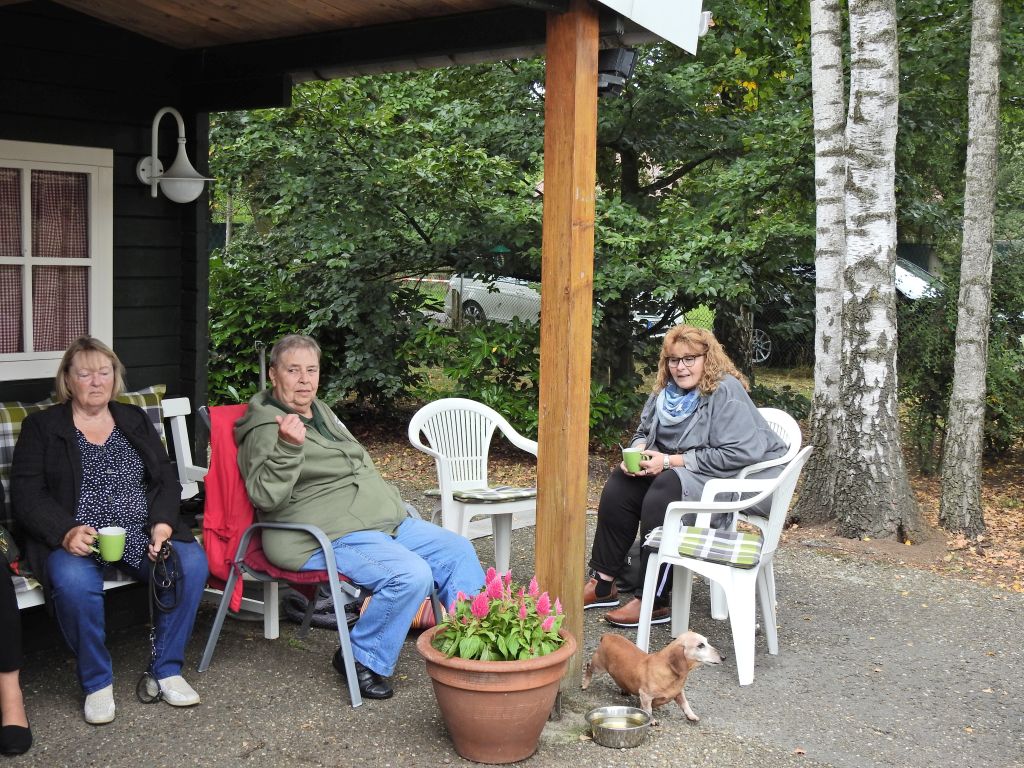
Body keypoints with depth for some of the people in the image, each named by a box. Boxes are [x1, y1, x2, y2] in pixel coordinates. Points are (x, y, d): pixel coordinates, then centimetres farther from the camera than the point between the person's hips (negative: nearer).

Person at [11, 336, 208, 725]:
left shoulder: (135, 419, 18)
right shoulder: (41, 426, 9)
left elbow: (167, 479, 13)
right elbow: (26, 495, -1)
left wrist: (162, 523, -8)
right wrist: (66, 533, -19)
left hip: (141, 534, 3)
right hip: (75, 539, -3)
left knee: (191, 562, -26)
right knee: (73, 582, -37)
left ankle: (165, 671, -10)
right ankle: (96, 683, -13)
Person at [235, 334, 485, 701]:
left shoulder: (321, 412, 19)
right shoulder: (266, 429, -10)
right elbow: (266, 497, -24)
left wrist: (391, 506, 26)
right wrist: (288, 447, -36)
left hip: (383, 521, 10)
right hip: (327, 538, -10)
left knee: (458, 551, 5)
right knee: (412, 574, -29)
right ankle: (362, 660, -11)